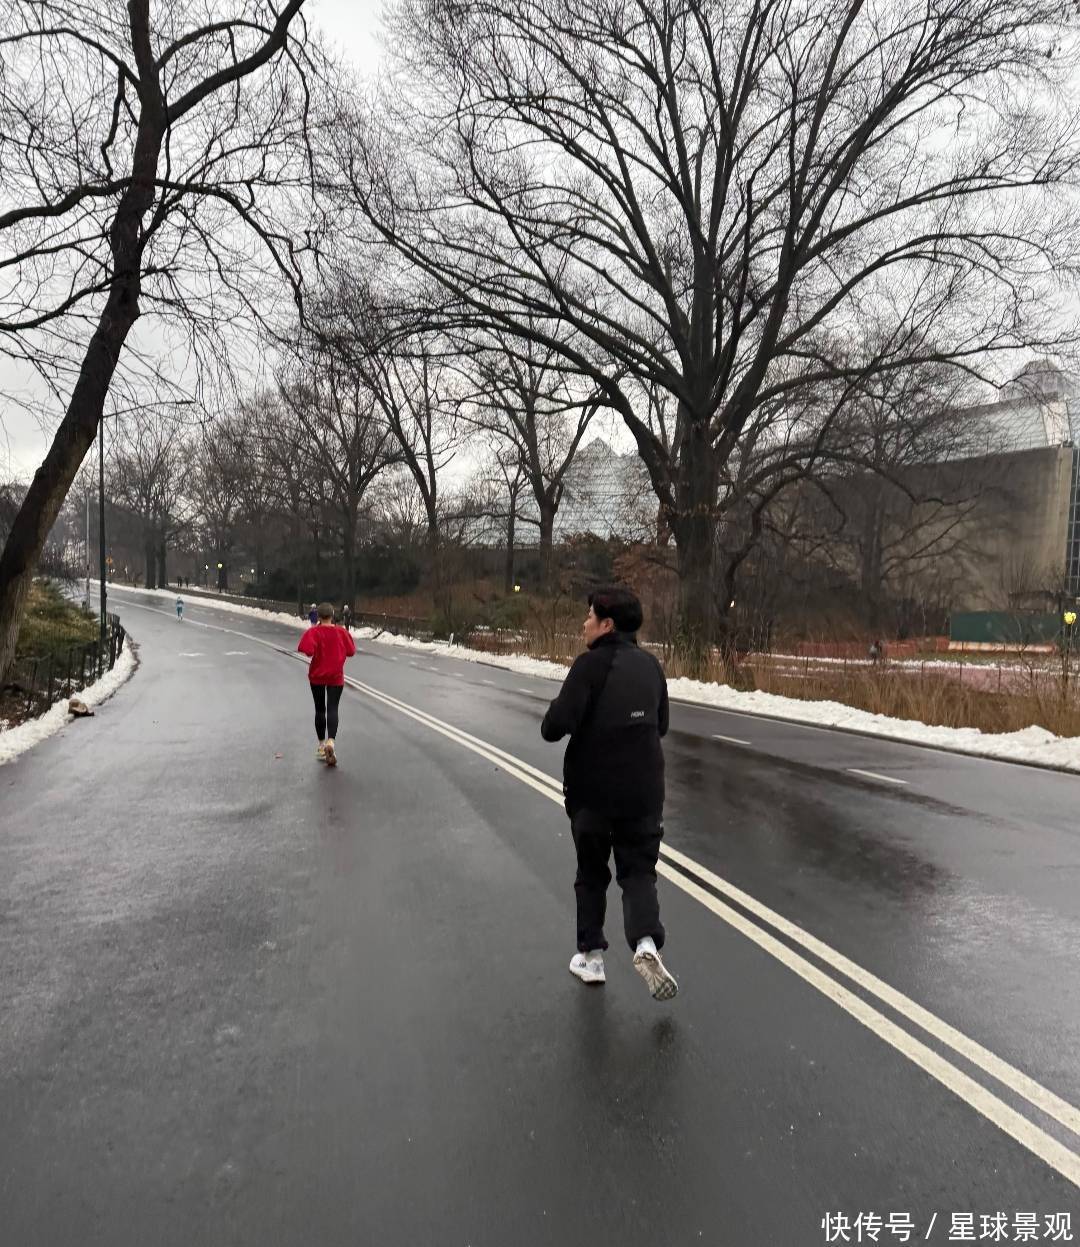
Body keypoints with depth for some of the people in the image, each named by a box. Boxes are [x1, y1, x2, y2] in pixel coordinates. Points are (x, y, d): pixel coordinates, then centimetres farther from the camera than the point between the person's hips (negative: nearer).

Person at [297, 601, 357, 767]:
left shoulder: (314, 632, -11)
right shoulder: (341, 632, -4)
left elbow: (308, 651, -24)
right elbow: (351, 651, 2)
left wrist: (315, 652, -2)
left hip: (317, 676, 0)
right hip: (336, 676, 0)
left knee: (320, 709, 13)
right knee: (332, 709, -4)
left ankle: (322, 745, 19)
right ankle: (331, 742, -27)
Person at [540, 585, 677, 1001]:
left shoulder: (592, 663, -14)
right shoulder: (650, 665, 5)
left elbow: (556, 725, -22)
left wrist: (551, 724, 0)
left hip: (591, 790, -3)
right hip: (643, 790, 4)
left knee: (591, 874, 16)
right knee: (639, 870, 11)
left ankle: (591, 955, 22)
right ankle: (646, 942, -12)